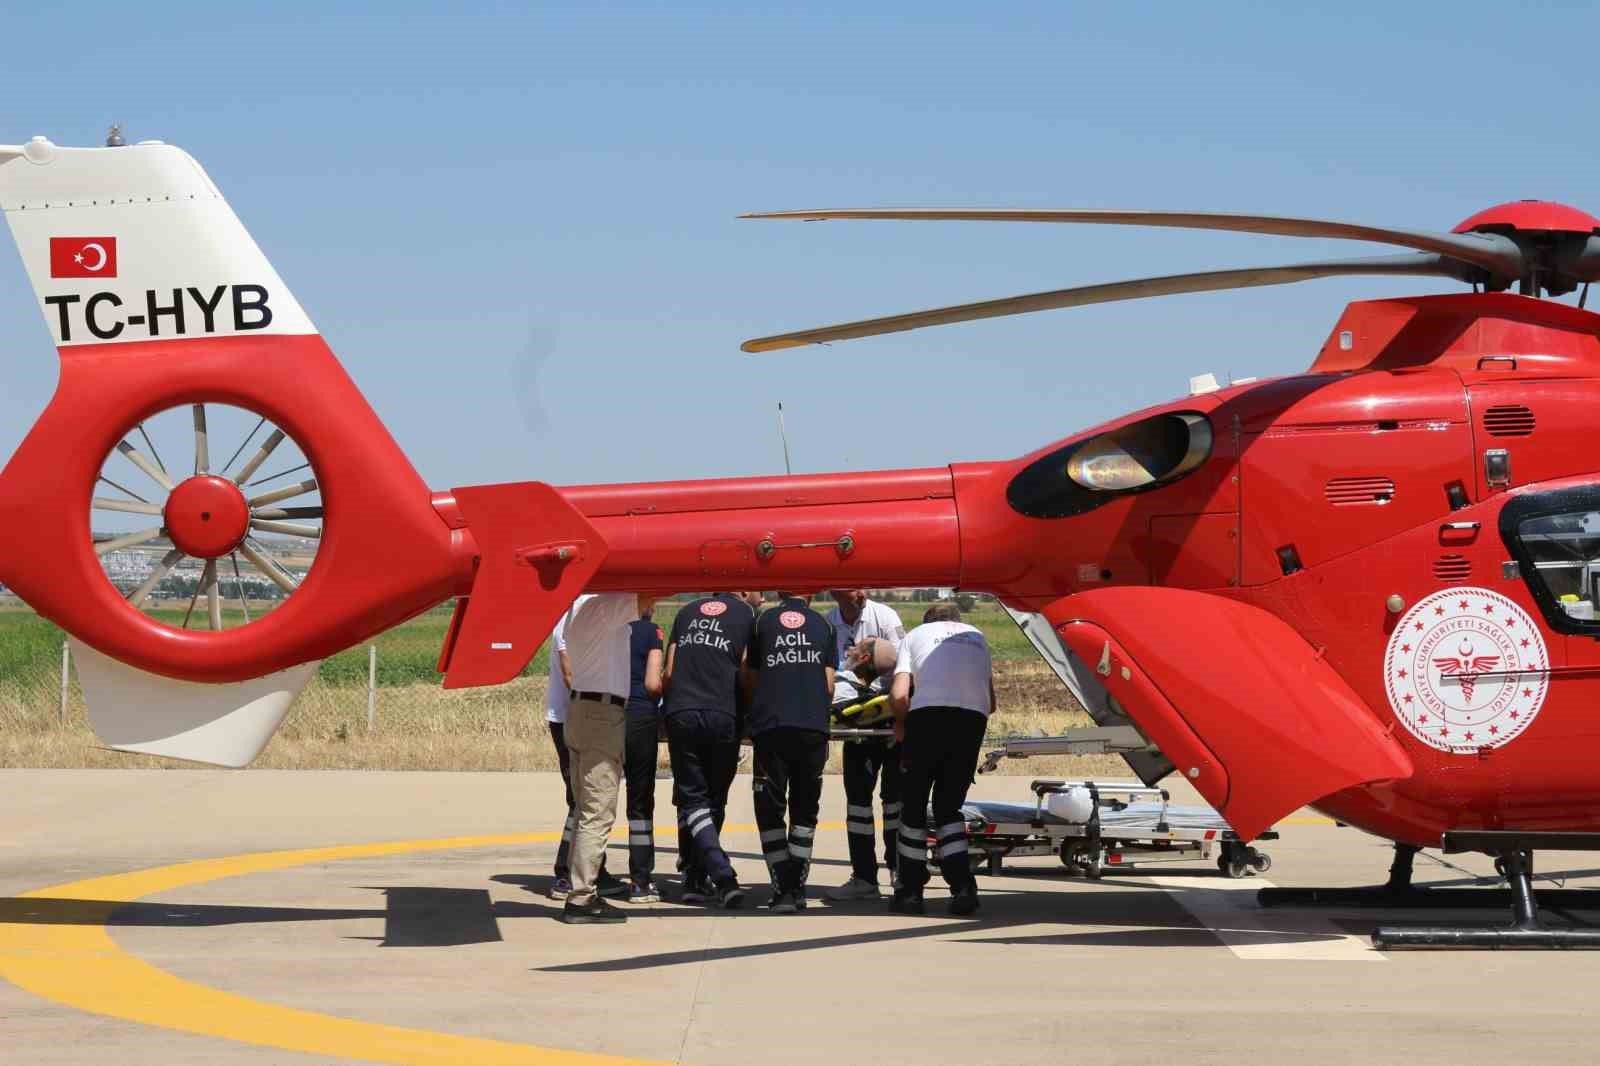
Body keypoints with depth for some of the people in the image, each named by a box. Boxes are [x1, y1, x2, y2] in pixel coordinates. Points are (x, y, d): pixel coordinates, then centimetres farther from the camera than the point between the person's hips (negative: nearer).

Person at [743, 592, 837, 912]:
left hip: (770, 726, -1)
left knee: (770, 810, 5)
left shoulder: (763, 623, 9)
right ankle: (798, 886, 10)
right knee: (804, 810, 14)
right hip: (813, 727, 1)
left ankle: (783, 888, -5)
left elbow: (749, 680, 13)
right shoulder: (823, 625, 11)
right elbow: (829, 685, 9)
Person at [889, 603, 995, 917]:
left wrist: (901, 724, 23)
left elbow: (898, 695, 6)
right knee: (948, 807, 14)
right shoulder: (976, 636, 30)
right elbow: (991, 703, 24)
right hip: (973, 718, 3)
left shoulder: (916, 635, 21)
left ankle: (910, 891, 14)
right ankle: (962, 887, -2)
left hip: (928, 714, -2)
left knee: (914, 805, 12)